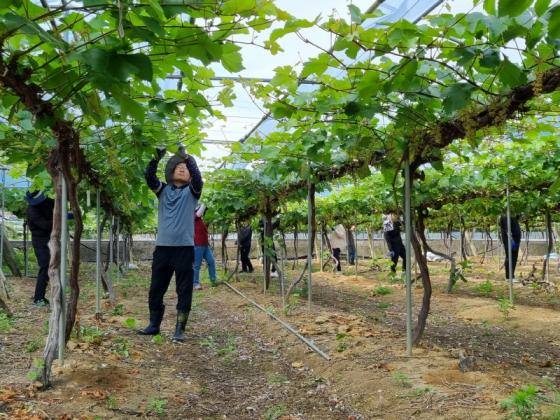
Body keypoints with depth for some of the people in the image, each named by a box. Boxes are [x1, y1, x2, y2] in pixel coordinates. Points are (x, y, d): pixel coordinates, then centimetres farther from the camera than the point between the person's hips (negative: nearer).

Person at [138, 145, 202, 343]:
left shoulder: (191, 192, 5)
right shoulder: (163, 190, 12)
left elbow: (198, 176, -15)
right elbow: (149, 177, -3)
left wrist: (186, 156, -26)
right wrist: (157, 158, -19)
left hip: (184, 248, -3)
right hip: (162, 247, 3)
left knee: (184, 291, -1)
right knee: (155, 290, 11)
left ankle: (180, 329, 7)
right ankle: (154, 325, 26)